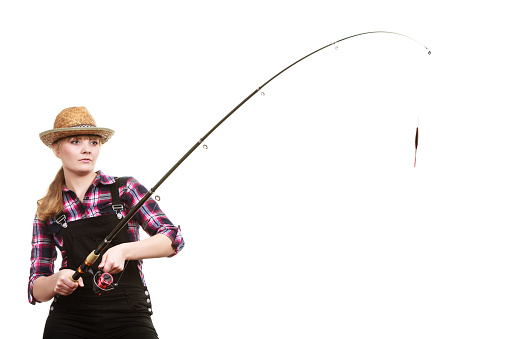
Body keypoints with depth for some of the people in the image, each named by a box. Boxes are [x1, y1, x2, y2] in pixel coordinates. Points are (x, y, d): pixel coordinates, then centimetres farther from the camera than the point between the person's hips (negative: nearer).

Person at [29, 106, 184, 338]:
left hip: (129, 318, -1)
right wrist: (56, 281, -14)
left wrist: (124, 250, -20)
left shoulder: (124, 189, 7)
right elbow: (36, 291, 9)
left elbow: (173, 239, -4)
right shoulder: (47, 213, 11)